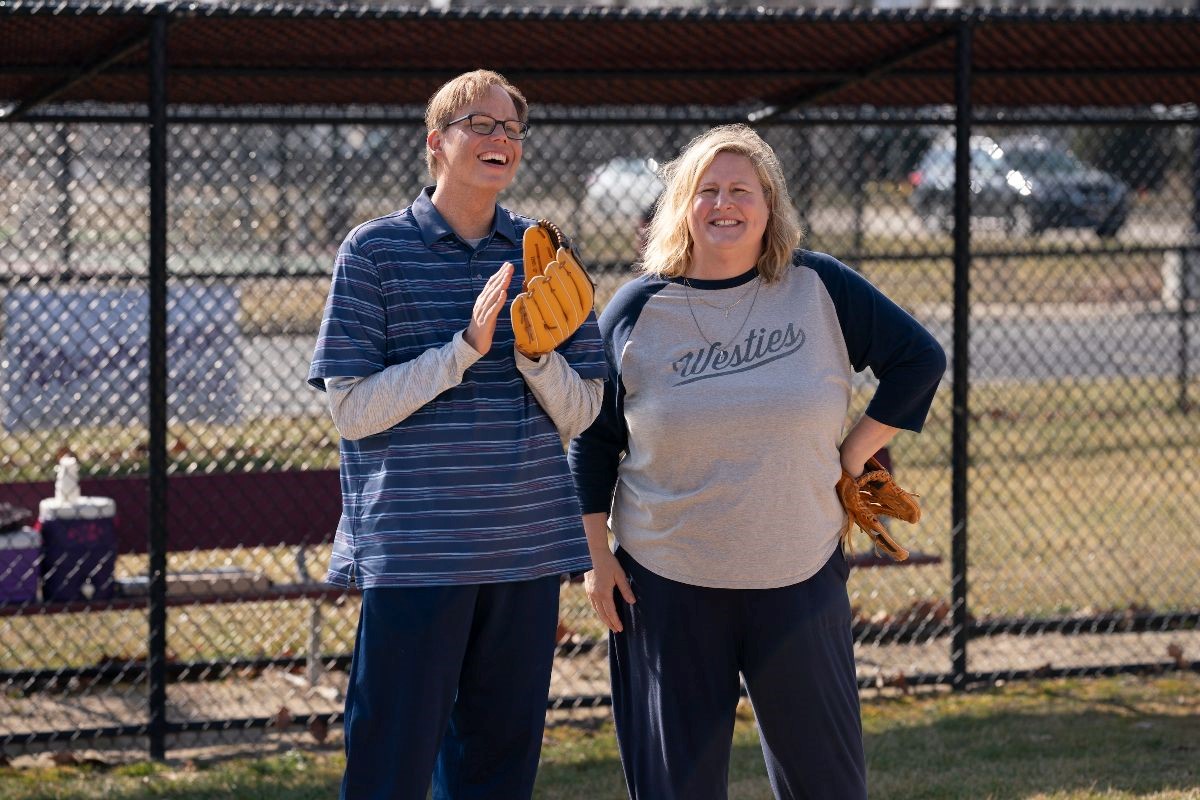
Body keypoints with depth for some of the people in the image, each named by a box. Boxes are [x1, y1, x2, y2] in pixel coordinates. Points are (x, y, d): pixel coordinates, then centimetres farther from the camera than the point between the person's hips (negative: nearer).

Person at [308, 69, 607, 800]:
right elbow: (352, 410, -8)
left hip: (528, 547, 4)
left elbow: (581, 415, 7)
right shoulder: (376, 250, -2)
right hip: (414, 549, -4)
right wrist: (465, 349, -17)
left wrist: (534, 351, -13)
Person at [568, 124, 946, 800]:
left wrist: (854, 454, 2)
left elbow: (919, 358, 6)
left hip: (800, 579, 0)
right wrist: (598, 559, 3)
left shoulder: (818, 288, -2)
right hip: (667, 586, 0)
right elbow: (593, 440, 6)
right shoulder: (639, 311, 0)